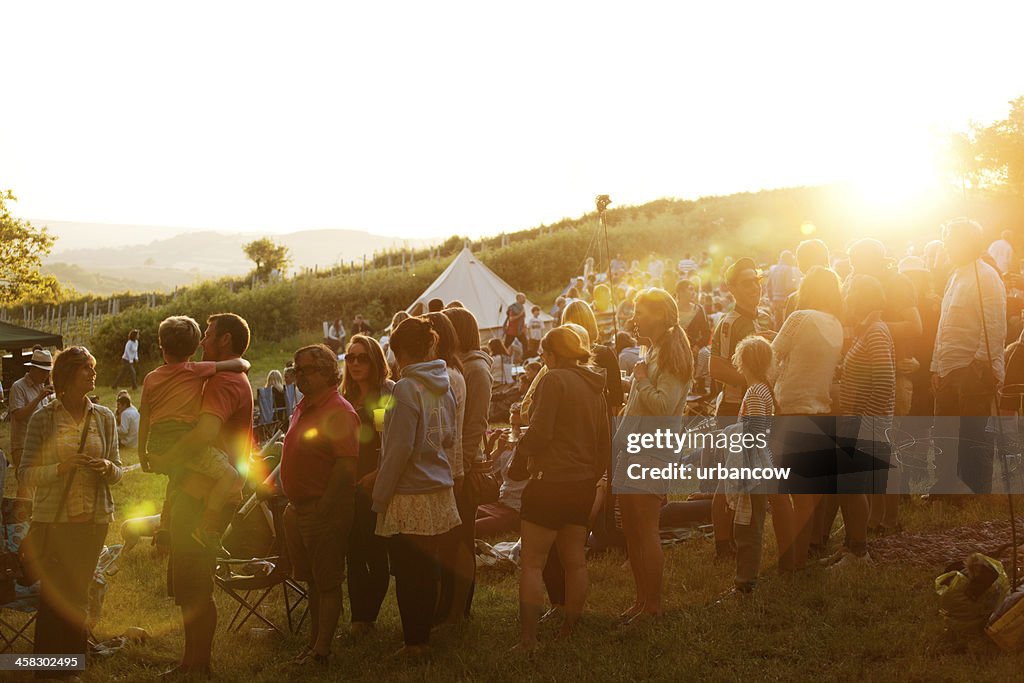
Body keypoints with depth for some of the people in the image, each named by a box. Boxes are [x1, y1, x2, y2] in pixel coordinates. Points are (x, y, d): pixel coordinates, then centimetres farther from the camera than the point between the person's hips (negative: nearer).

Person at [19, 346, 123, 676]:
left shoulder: (104, 417, 4)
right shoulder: (43, 418, -4)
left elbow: (117, 473, 8)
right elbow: (25, 473, -6)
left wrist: (106, 467, -14)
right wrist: (62, 467, -21)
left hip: (94, 518, 3)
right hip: (53, 519, -2)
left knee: (78, 594, 9)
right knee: (53, 593, 0)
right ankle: (46, 666, 14)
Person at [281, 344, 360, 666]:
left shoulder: (339, 412, -16)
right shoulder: (303, 407, 13)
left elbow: (347, 465, -23)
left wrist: (324, 507, -23)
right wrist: (293, 502, 17)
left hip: (325, 509, -9)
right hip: (299, 507, 9)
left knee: (327, 582, 0)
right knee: (312, 579, 18)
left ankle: (322, 650, 8)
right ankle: (314, 640, 29)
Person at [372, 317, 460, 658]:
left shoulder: (407, 388, -16)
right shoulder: (444, 386, 7)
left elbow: (399, 449, -18)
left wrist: (380, 496, -10)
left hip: (410, 498, -7)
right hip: (440, 491, 7)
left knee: (408, 573, 3)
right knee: (427, 568, 15)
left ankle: (414, 642, 10)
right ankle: (424, 635, 25)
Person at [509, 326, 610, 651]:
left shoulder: (554, 379, -13)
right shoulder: (595, 387, 13)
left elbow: (539, 432, -19)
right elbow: (604, 442, 17)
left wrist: (517, 467, -7)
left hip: (552, 481, -8)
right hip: (584, 484, 8)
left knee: (532, 563, -4)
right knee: (575, 560, 14)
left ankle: (528, 639, -7)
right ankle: (569, 633, 23)